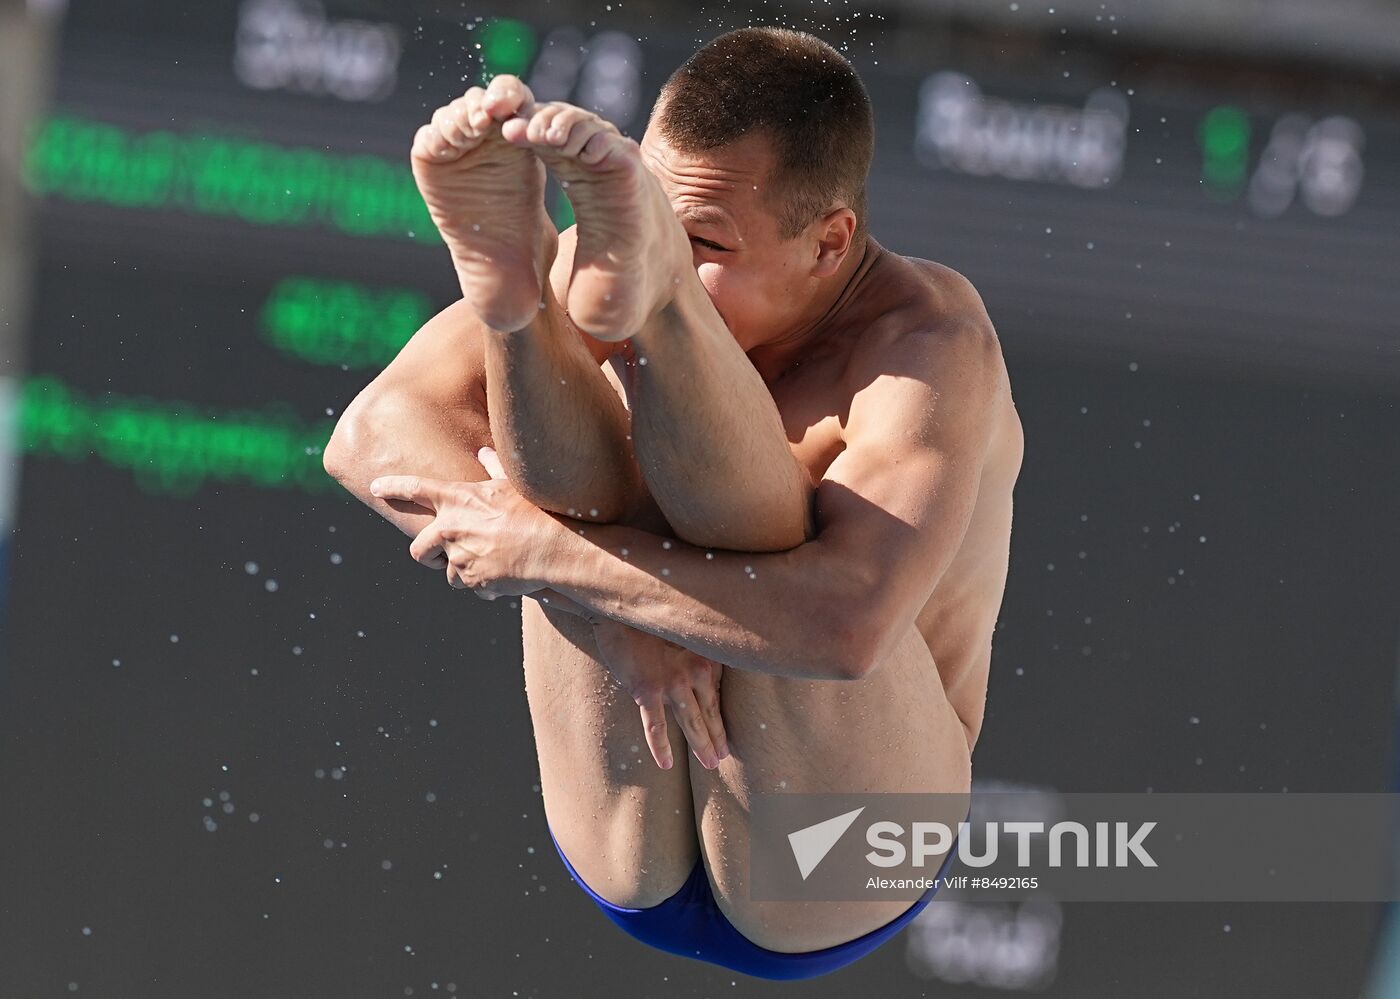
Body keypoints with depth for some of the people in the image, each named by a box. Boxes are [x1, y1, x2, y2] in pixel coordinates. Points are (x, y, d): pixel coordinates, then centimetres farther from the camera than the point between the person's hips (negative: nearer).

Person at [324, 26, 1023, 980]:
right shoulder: (602, 267, -5)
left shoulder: (929, 343, -18)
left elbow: (845, 626, -37)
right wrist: (624, 620, -28)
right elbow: (375, 434, -17)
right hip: (629, 862, 4)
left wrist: (545, 555, -34)